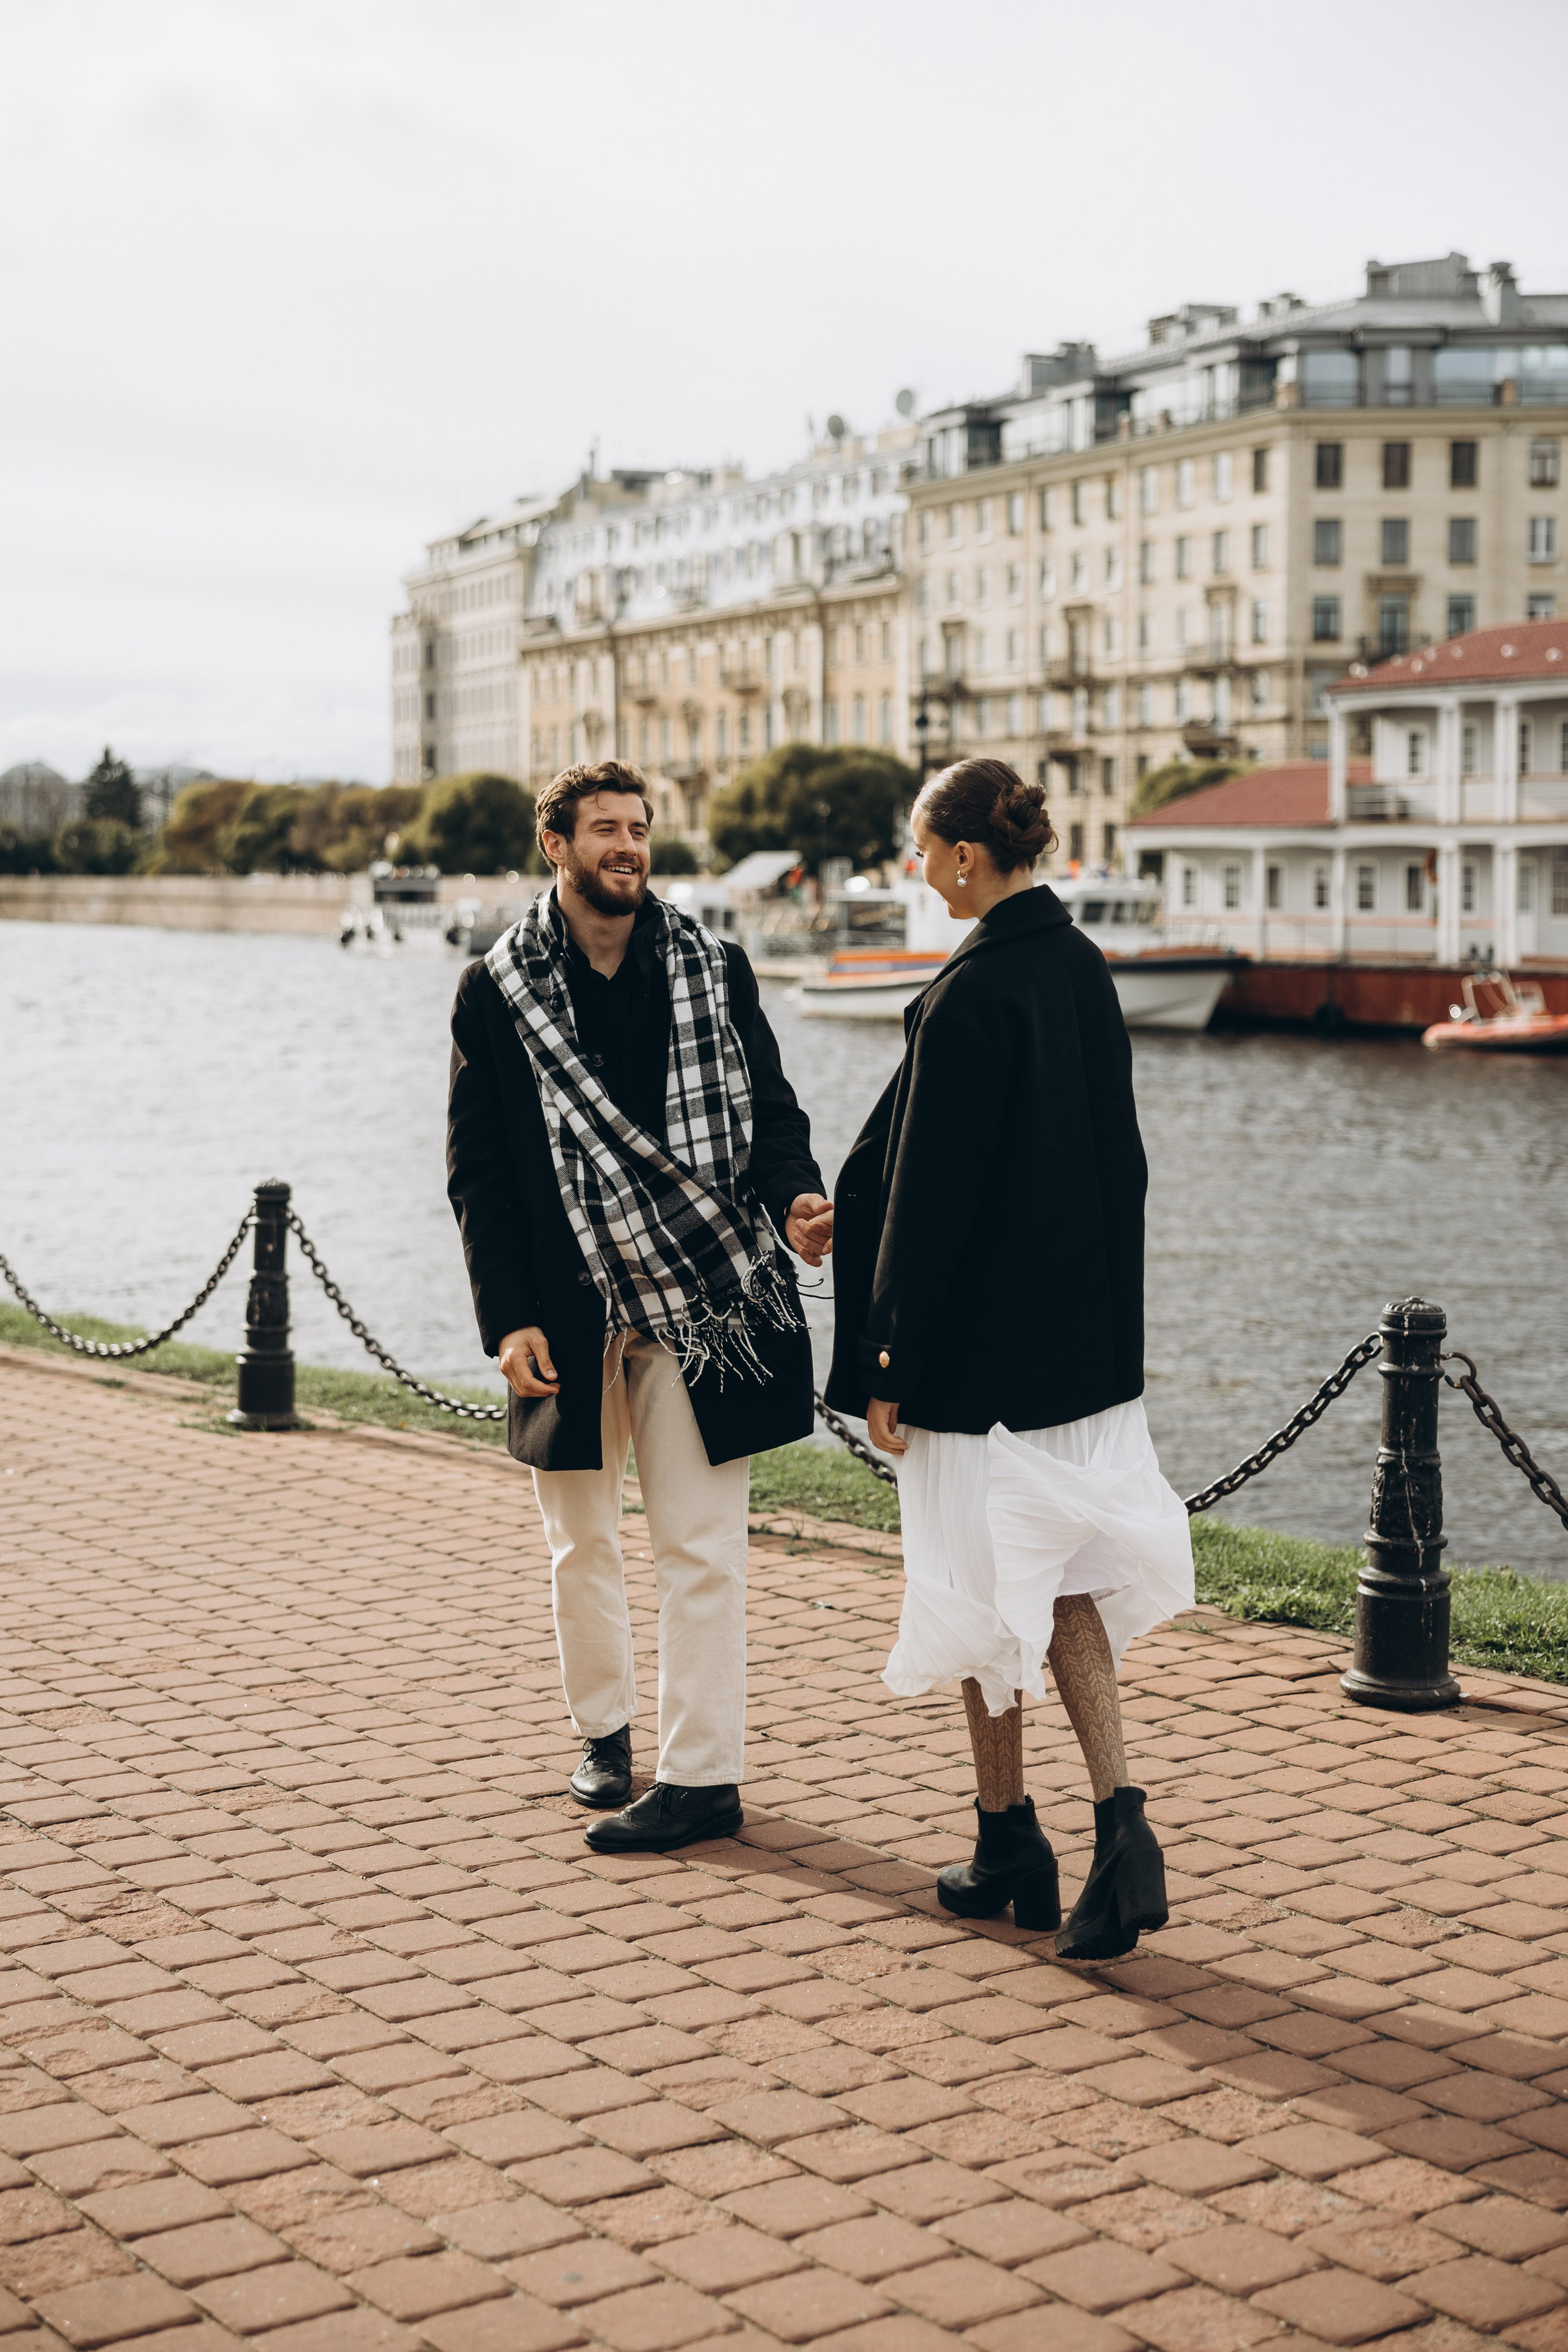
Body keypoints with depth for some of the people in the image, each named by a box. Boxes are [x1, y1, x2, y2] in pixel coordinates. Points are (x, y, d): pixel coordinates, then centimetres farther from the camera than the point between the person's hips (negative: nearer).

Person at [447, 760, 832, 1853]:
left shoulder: (714, 969, 3)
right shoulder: (500, 991, 1)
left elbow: (770, 1112, 6)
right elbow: (478, 1169, 1)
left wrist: (796, 1201, -15)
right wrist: (508, 1316, -6)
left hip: (703, 1298, -1)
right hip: (569, 1310, 1)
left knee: (701, 1545, 0)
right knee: (582, 1545, 14)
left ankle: (703, 1775, 7)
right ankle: (606, 1731, 34)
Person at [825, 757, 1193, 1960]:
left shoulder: (970, 996, -19)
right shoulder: (1086, 969, 6)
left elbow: (932, 1189, -18)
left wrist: (890, 1363, -12)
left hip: (984, 1342, -8)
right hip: (1088, 1332, 8)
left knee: (986, 1583, 7)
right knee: (1061, 1573, 13)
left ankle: (1010, 1848, 18)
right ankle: (1119, 1819, 0)